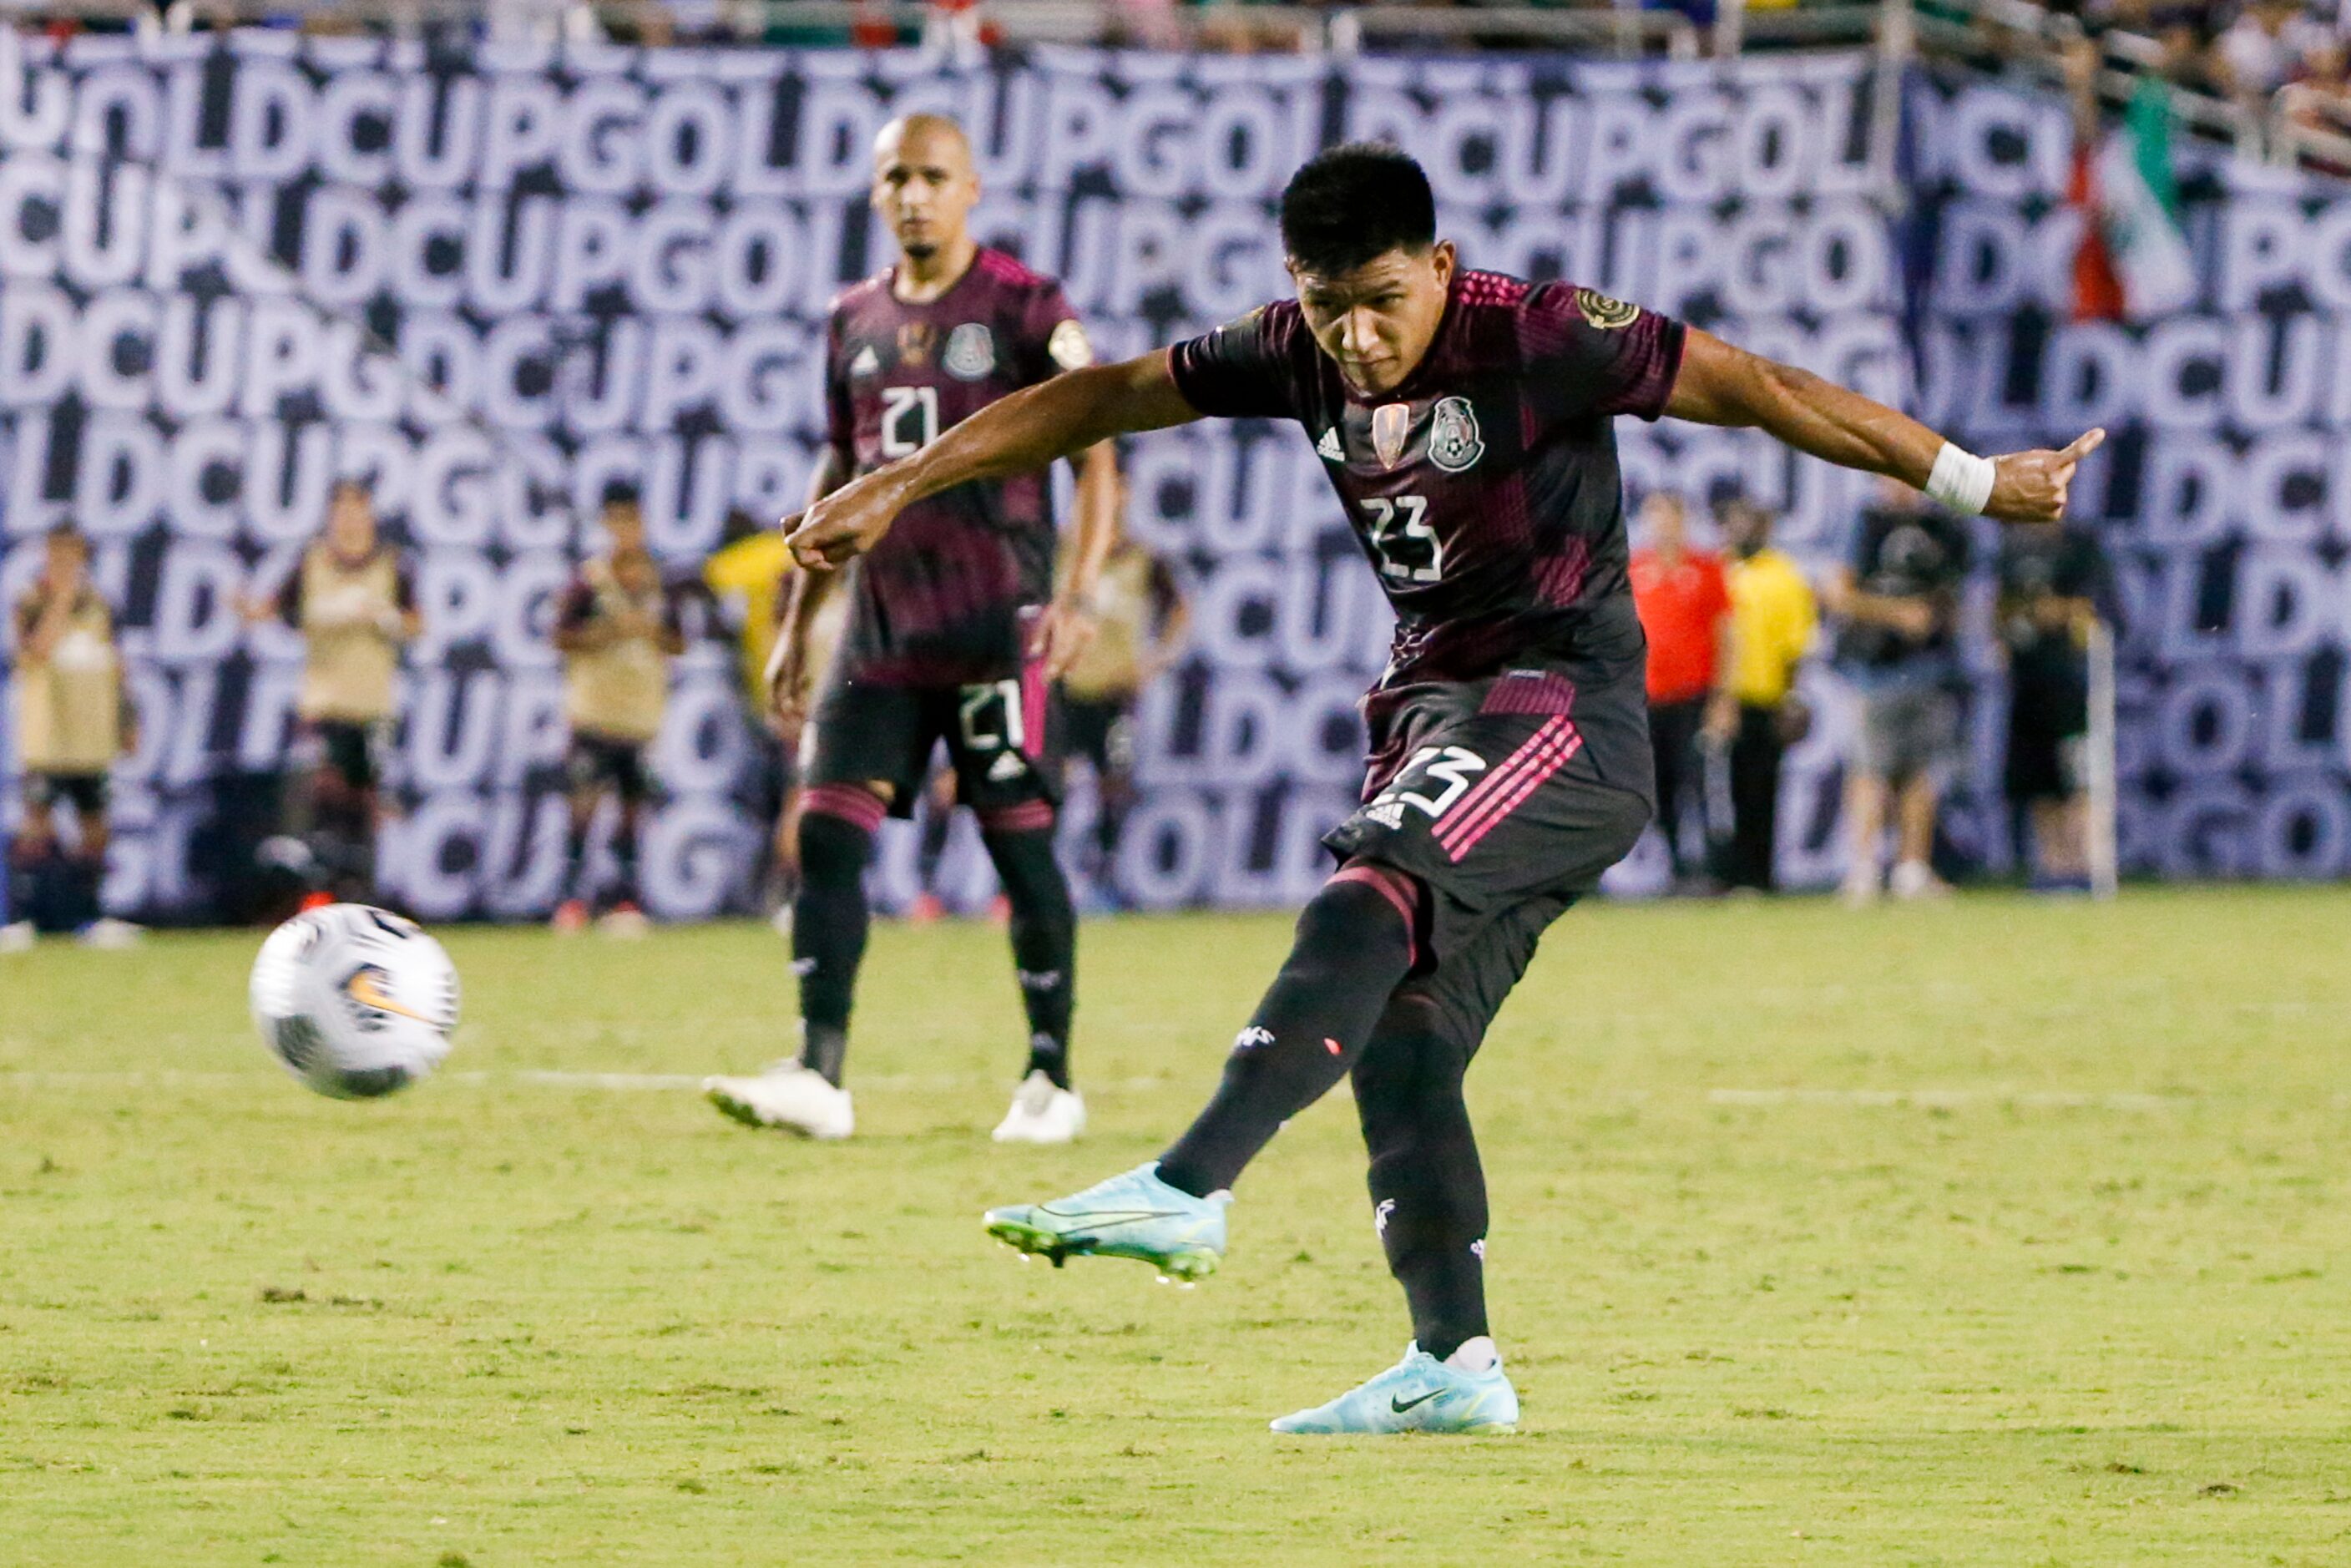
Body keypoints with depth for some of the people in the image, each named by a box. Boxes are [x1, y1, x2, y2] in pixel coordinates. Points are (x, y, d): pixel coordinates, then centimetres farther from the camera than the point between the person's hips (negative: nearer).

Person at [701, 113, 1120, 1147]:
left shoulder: (1024, 309, -4)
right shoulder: (856, 321, 13)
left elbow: (1096, 458, -7)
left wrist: (1075, 596, -20)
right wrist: (797, 625, 19)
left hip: (991, 625, -5)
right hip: (880, 626, 5)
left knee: (1020, 843, -2)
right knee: (827, 834, -6)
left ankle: (1050, 1080, 8)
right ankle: (818, 1078, -9)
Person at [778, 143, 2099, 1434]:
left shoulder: (1540, 339, -15)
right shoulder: (1298, 354, 3)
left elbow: (1756, 389, -13)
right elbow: (1099, 399, 12)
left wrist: (1975, 483, -12)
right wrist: (898, 487, 15)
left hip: (1568, 705, -8)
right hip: (1434, 697, 8)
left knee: (1374, 891, -29)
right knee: (1396, 1034, 1)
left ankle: (1189, 1189, -43)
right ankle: (1455, 1365, 5)